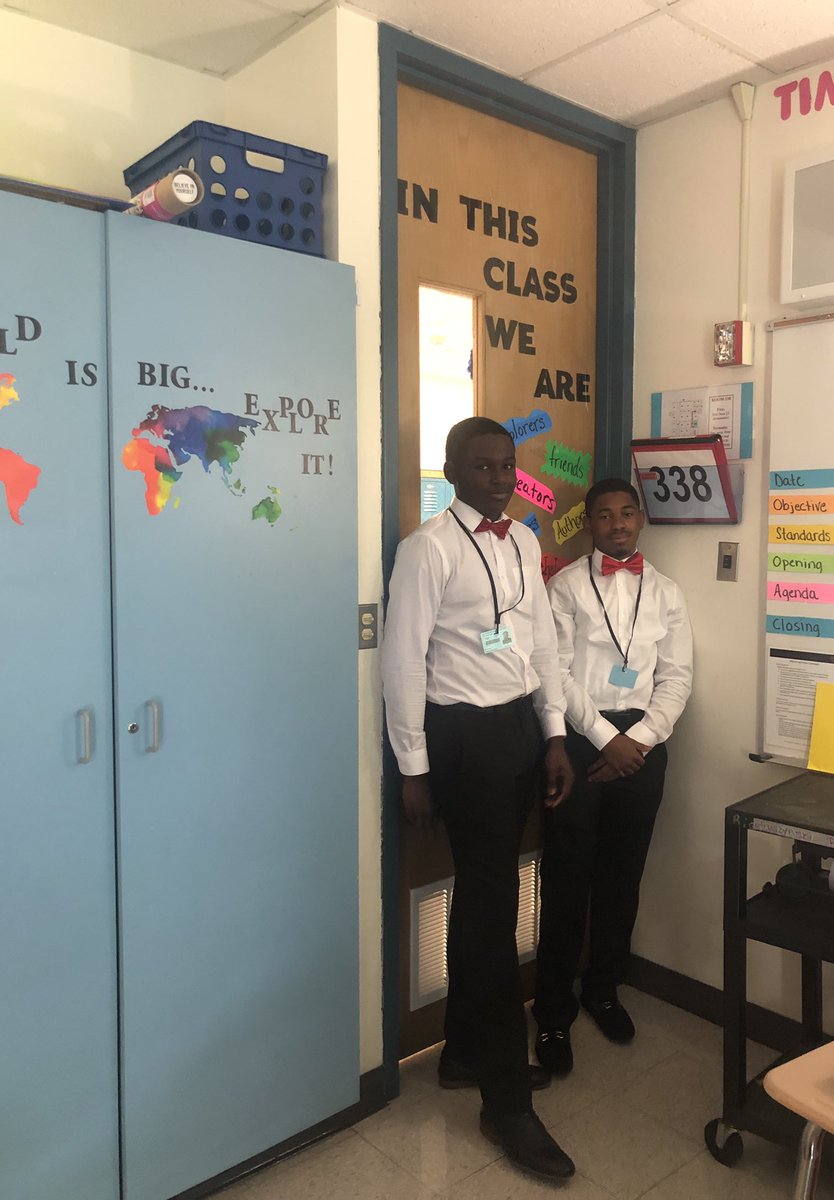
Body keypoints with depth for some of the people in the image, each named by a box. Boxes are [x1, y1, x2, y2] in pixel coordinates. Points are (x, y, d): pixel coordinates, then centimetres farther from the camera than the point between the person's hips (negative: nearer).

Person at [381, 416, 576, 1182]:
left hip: (523, 725, 7)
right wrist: (414, 769, -11)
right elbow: (404, 660, -12)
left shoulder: (524, 541, 9)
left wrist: (555, 736, 8)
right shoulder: (428, 549, -12)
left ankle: (467, 1051, 36)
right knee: (494, 905, 0)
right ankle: (507, 1101, 16)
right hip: (465, 733, -7)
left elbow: (544, 641, 12)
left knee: (482, 896, 17)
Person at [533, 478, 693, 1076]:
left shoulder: (665, 592, 9)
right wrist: (607, 739, -12)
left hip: (643, 742, 3)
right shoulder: (566, 586, -1)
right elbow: (557, 673, -7)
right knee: (567, 874, 2)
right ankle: (554, 1010, 17)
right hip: (580, 737, -3)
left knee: (623, 873, 13)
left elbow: (677, 677, 4)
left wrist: (638, 739, -8)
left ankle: (603, 990, 32)